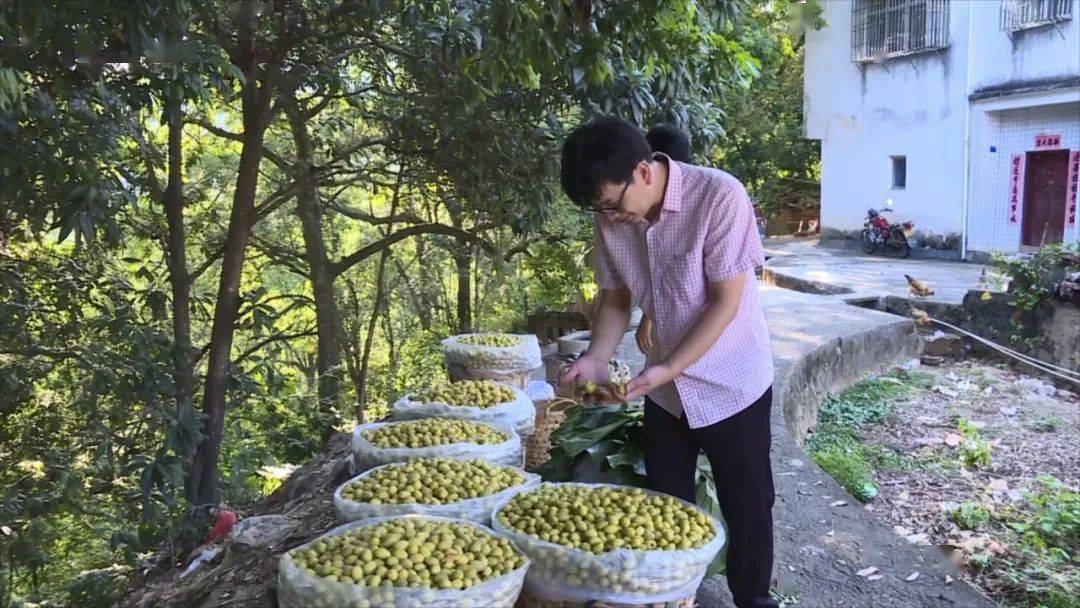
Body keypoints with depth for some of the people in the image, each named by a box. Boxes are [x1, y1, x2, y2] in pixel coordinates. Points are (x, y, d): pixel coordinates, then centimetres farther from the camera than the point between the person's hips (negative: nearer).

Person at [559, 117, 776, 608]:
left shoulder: (719, 197, -24)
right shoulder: (612, 219, -9)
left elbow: (726, 301, -21)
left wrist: (667, 369, -26)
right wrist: (596, 359, -12)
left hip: (733, 385, -4)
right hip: (664, 388, 5)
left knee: (746, 506, 9)